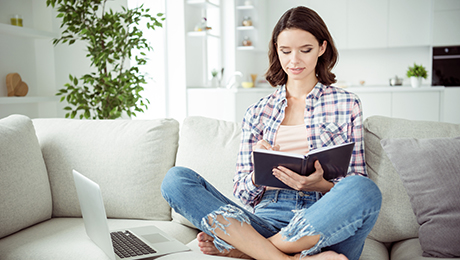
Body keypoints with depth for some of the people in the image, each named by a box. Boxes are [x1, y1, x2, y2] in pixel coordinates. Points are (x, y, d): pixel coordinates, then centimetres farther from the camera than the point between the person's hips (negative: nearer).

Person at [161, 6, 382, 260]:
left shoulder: (346, 104, 11)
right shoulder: (258, 112, 15)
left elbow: (358, 189, 8)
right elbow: (243, 193, 13)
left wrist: (321, 184, -14)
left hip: (328, 225, -1)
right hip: (268, 219, 2)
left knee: (364, 189, -36)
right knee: (176, 179, -18)